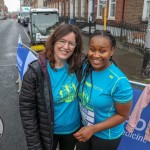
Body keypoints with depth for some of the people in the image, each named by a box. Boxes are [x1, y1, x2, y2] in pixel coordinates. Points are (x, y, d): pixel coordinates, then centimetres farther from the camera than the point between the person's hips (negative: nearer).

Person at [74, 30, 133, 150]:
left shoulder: (119, 82, -29)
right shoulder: (85, 67, -12)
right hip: (84, 127, 5)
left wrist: (93, 129, -21)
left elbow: (123, 115, -17)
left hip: (106, 136, -5)